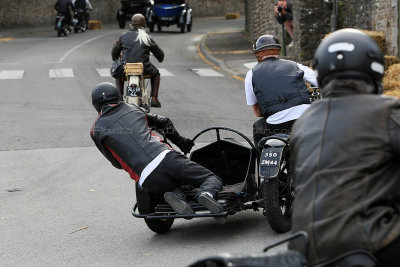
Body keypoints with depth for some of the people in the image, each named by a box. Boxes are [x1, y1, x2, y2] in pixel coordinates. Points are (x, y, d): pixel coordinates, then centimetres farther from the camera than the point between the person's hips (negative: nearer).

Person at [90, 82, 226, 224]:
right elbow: (163, 122, 34)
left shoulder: (96, 131, 15)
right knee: (212, 180, 10)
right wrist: (180, 141, 51)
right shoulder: (132, 109, 23)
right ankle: (205, 194, -27)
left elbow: (117, 163, 21)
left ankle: (176, 196, -8)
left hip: (147, 179, -1)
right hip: (166, 157, 1)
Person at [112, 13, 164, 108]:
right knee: (155, 73, 31)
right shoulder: (147, 38, 5)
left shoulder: (123, 36, 7)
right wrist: (160, 58, 38)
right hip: (144, 68, -1)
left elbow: (114, 53, 16)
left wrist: (115, 59, 40)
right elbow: (159, 54, 13)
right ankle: (154, 99, 20)